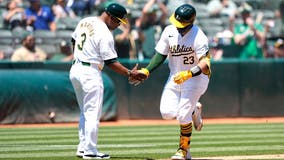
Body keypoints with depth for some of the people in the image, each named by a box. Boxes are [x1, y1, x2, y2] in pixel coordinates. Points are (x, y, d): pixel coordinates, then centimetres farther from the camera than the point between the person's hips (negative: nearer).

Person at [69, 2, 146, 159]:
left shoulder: (84, 22, 7)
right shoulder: (105, 34, -17)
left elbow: (74, 41, 20)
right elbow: (110, 62, -16)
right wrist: (129, 73, -10)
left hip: (75, 69, 9)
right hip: (90, 74, -9)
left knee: (85, 112, 17)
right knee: (93, 114, -2)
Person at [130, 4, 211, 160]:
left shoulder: (198, 37, -23)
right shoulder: (169, 31, -6)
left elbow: (205, 65, -28)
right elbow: (161, 54, 3)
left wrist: (188, 74, -41)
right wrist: (146, 71, -8)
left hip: (195, 77, -5)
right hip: (175, 76, 5)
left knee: (183, 115, -12)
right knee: (167, 112, -9)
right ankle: (193, 110, 23)